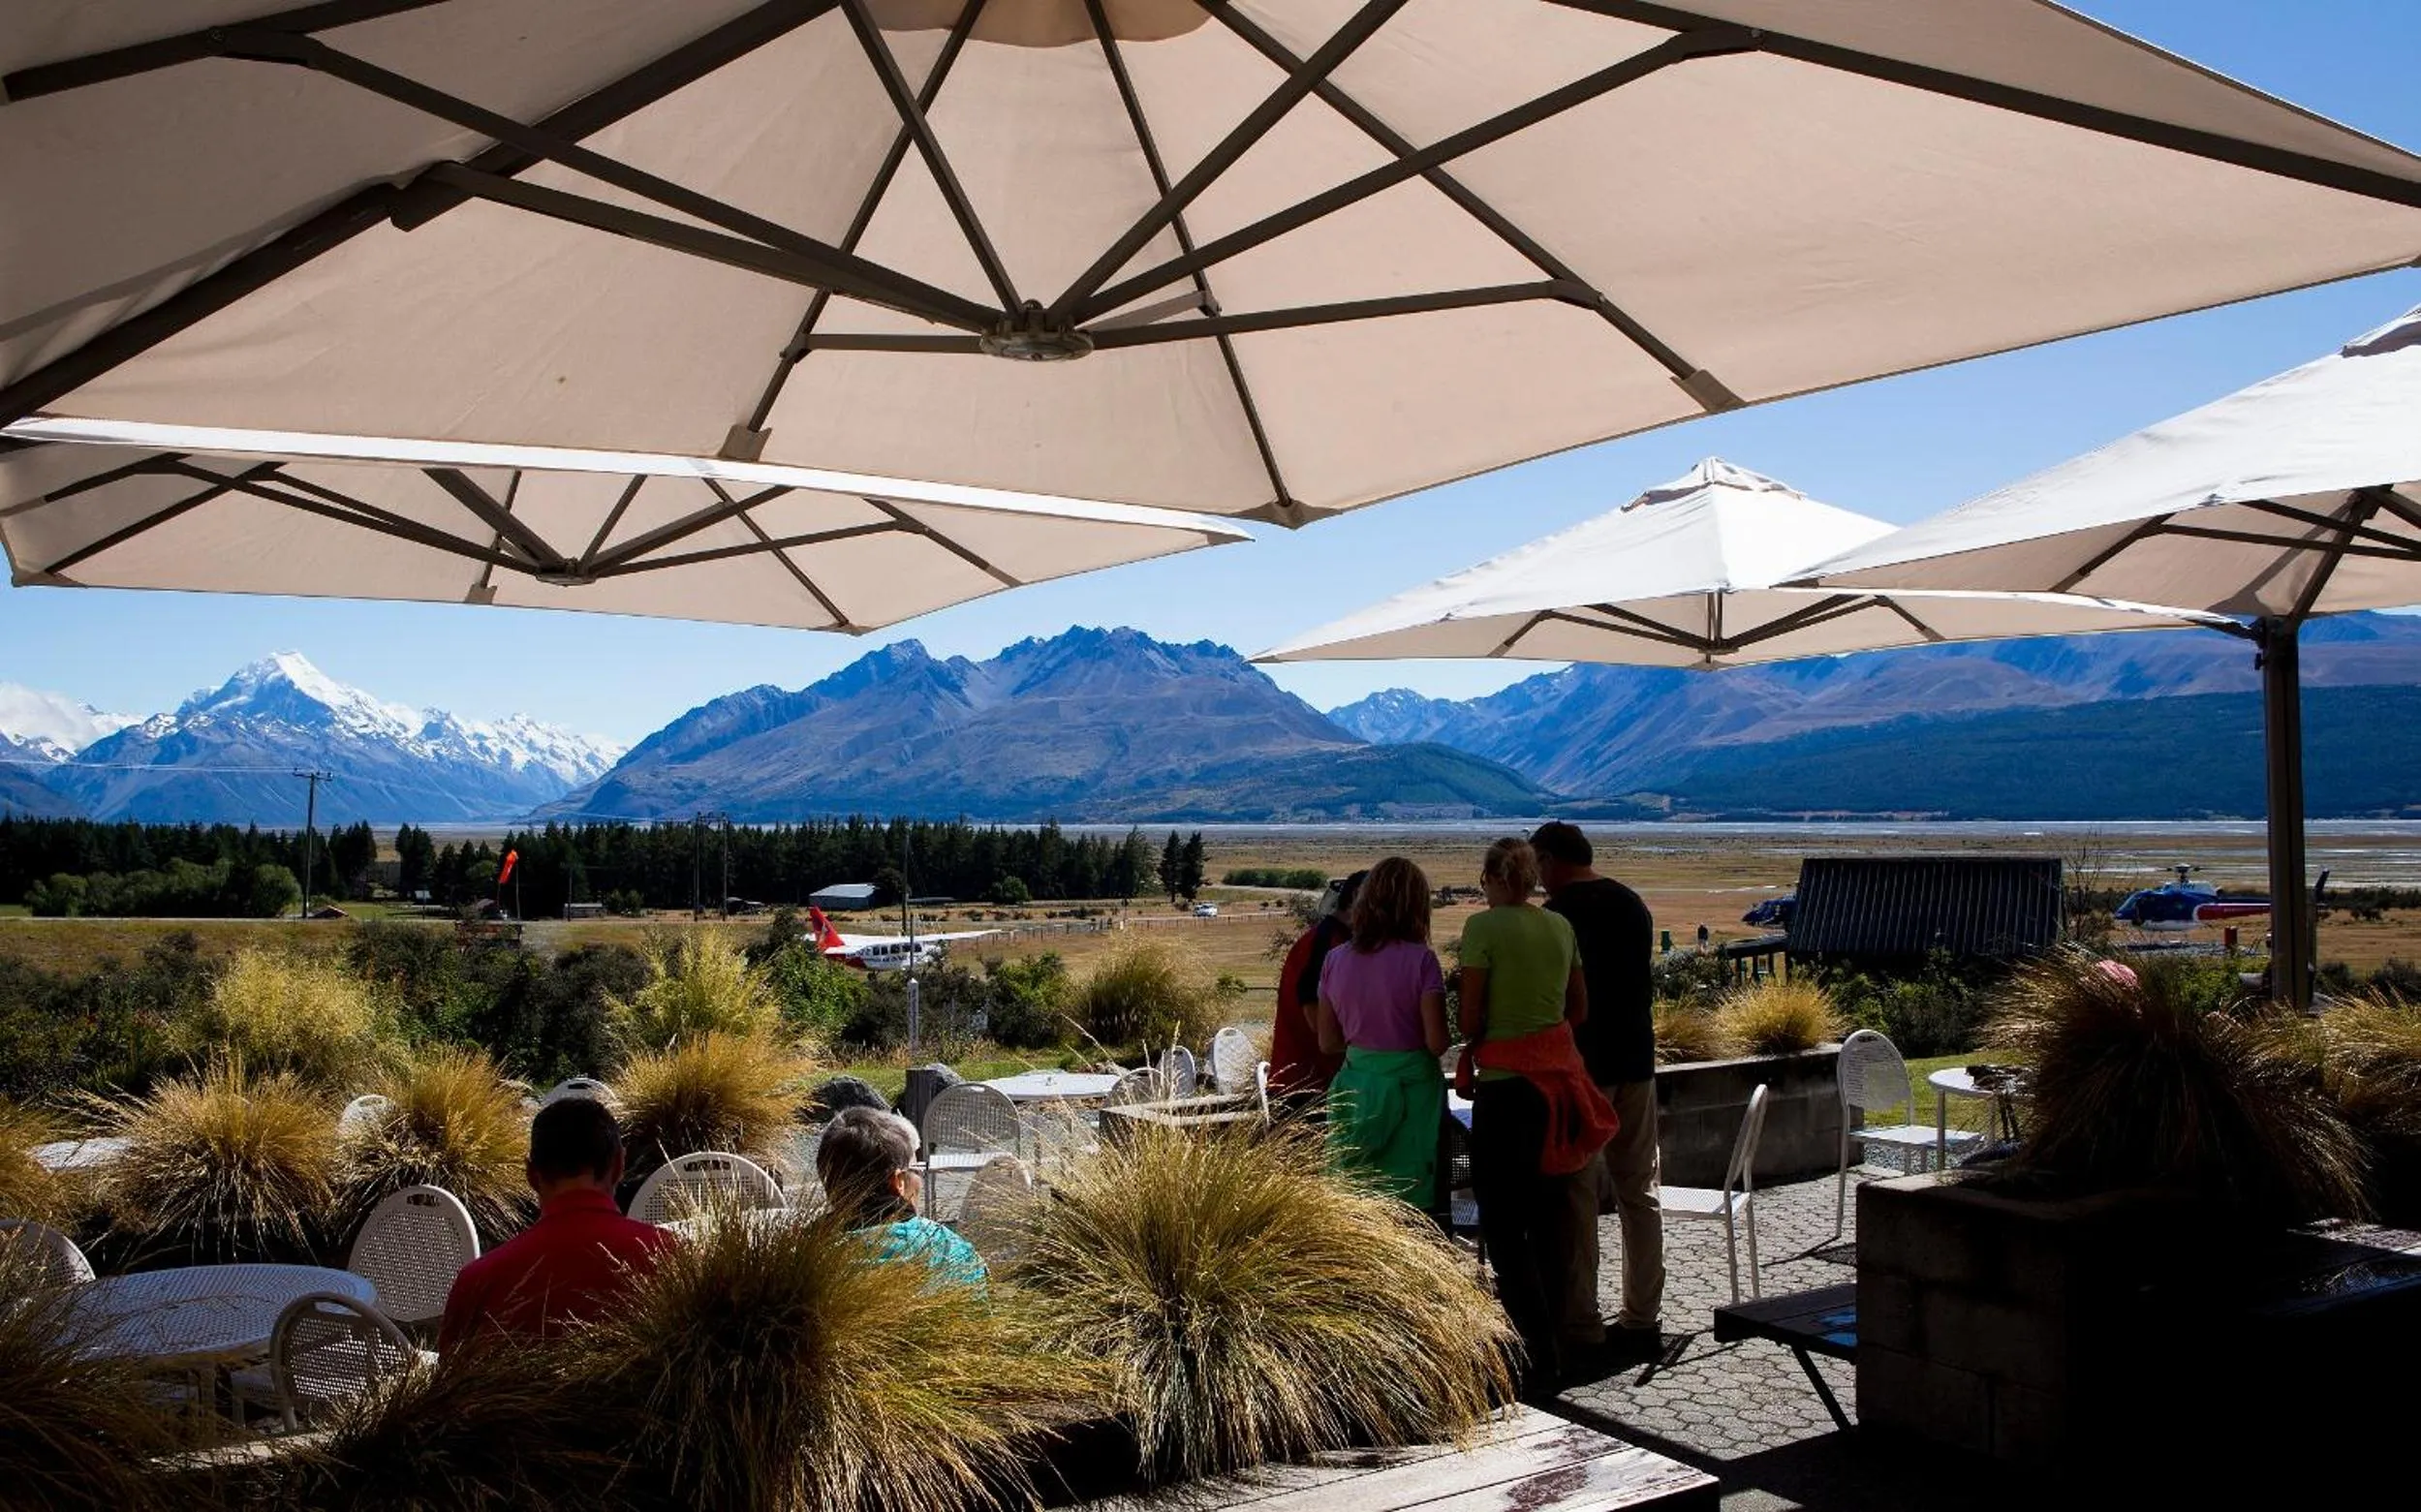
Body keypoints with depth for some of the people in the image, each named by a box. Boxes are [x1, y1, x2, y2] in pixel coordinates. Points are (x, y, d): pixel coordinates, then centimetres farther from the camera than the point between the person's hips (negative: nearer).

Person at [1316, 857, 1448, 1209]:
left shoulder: (1336, 960, 0)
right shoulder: (1419, 960, -12)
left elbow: (1328, 1043, 7)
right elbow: (1437, 1043, -13)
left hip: (1355, 1086, 4)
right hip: (1410, 1088, -4)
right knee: (1412, 1205, 4)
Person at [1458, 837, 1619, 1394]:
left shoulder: (1483, 926, -11)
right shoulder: (1560, 926, 7)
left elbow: (1471, 1018, -11)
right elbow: (1580, 1010, 14)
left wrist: (1472, 1054, 7)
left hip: (1506, 1082, -7)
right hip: (1561, 1072, 7)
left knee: (1502, 1223, 1)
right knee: (1549, 1217, 16)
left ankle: (1539, 1355, -1)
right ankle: (1554, 1337, 23)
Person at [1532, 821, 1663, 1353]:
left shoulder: (1557, 915, -13)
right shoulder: (1634, 905, 10)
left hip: (1581, 1065, -7)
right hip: (1637, 1061, 7)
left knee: (1577, 1193, 0)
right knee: (1639, 1190, 11)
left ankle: (1580, 1322, 4)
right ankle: (1641, 1317, 17)